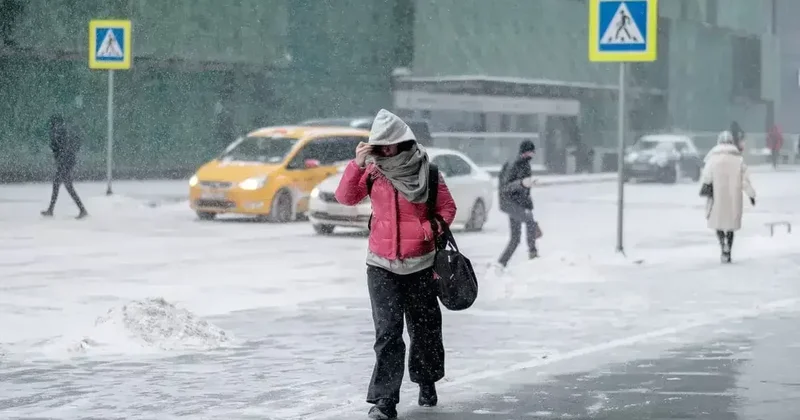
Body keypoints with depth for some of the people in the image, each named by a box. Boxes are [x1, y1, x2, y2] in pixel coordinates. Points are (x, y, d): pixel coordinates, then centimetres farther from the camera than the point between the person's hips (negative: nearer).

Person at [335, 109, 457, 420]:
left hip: (420, 264, 0)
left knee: (425, 327, 12)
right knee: (387, 331, -10)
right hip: (382, 266, 0)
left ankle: (427, 382, 36)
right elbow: (346, 197, -8)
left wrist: (427, 230, -15)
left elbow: (447, 208, 2)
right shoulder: (373, 171, 1)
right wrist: (357, 164, -20)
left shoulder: (426, 171, -3)